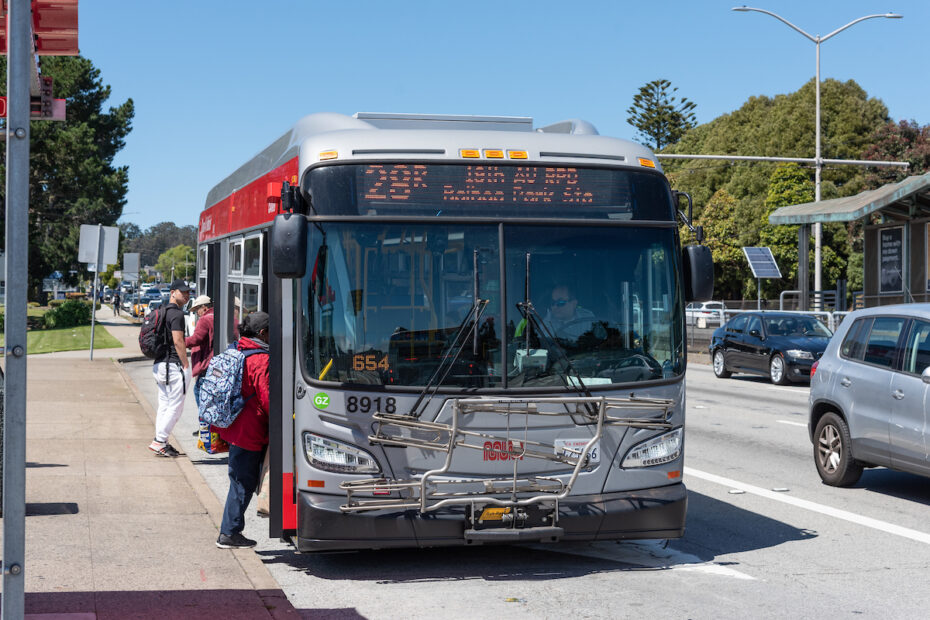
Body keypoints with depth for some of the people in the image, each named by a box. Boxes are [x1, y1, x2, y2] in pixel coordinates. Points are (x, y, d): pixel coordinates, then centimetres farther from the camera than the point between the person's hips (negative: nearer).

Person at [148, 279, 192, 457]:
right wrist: (186, 365, -15)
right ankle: (159, 441, -6)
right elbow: (178, 341, -18)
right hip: (174, 365, -10)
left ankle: (161, 443, 15)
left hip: (159, 364, 10)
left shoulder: (162, 312, 18)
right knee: (176, 406, -5)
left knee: (164, 405, 13)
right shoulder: (176, 313, -13)